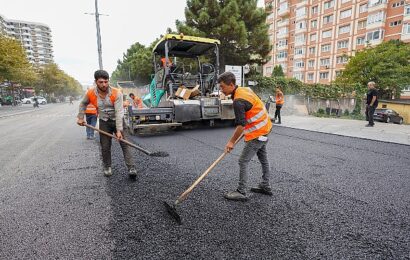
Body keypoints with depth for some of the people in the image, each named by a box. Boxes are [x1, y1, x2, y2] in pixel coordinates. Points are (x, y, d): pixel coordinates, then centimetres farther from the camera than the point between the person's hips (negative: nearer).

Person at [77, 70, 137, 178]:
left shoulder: (116, 93, -22)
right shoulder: (90, 93, -10)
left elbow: (119, 112, -26)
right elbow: (83, 104, 13)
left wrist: (119, 130, -30)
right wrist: (80, 117, 9)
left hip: (118, 121, -2)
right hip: (104, 122, 3)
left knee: (125, 144, -8)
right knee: (105, 147, 6)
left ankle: (131, 168, -6)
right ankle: (107, 167, 26)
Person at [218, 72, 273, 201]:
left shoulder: (238, 101, -25)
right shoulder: (245, 89, 4)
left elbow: (241, 125, -26)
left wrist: (231, 142, -15)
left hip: (257, 133, -10)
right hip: (264, 128, 10)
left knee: (243, 161, -4)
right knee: (263, 159, 19)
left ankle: (241, 192, 6)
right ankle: (265, 186, 34)